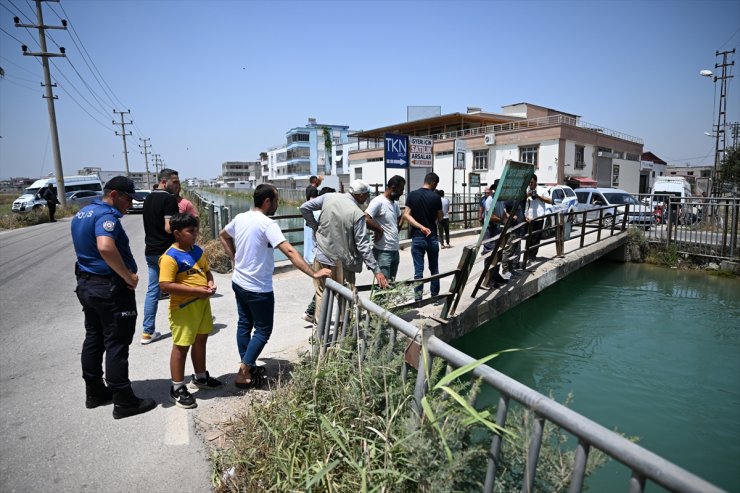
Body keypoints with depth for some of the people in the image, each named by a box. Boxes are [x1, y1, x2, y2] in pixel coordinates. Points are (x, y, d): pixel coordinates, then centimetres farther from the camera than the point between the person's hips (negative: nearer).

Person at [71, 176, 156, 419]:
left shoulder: (82, 214, 13)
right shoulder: (106, 215, -20)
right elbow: (105, 247, -38)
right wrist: (129, 276, -27)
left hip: (86, 284, 10)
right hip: (111, 288, -10)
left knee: (93, 338, 18)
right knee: (116, 343, -3)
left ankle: (94, 392, 30)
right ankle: (124, 401, 6)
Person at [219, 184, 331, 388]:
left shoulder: (240, 218, 2)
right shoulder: (267, 224, -23)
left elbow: (222, 236, 20)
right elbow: (290, 252, -31)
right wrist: (314, 273, -32)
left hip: (239, 283, 8)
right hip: (258, 288, -8)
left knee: (244, 324, 18)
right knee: (263, 330, 6)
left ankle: (246, 367, 31)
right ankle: (244, 374, 10)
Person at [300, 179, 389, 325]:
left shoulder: (329, 197, -3)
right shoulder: (358, 214, -15)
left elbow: (304, 207, 0)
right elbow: (363, 245, -17)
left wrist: (315, 227, 10)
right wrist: (376, 271, -14)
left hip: (321, 255, 4)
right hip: (342, 260, -4)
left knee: (321, 293, 15)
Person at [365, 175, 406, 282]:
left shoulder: (395, 203, 13)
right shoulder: (378, 201, -14)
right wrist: (379, 229, -14)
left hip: (395, 250, 9)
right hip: (383, 251, -9)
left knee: (392, 283, 15)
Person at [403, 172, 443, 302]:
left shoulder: (412, 195, -2)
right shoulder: (435, 197, -7)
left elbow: (406, 215, -9)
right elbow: (440, 217, 1)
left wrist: (420, 227, -13)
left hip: (417, 237, 1)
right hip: (432, 237, -1)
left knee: (418, 270, 4)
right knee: (434, 269, 14)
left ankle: (418, 298, 6)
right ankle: (434, 296, 21)